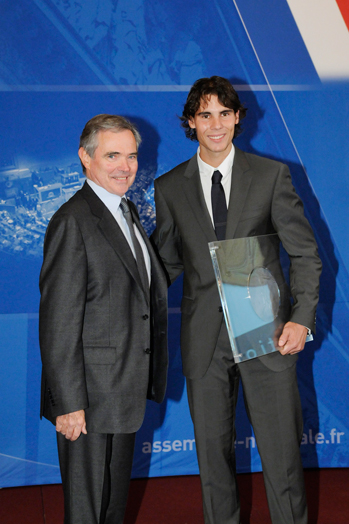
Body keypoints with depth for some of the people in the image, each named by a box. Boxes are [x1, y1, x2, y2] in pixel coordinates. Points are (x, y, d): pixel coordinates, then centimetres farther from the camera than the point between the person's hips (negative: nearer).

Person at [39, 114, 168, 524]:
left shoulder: (127, 210, 13)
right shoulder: (73, 221, -17)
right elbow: (58, 323, -20)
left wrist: (146, 380, 16)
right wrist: (69, 403, -21)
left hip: (126, 391, 9)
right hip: (90, 397, -9)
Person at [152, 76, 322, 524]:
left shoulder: (272, 176, 1)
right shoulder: (169, 187, 6)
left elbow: (305, 253, 1)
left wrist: (302, 317, -10)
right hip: (203, 339, 2)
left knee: (281, 450, 2)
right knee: (212, 449, 12)